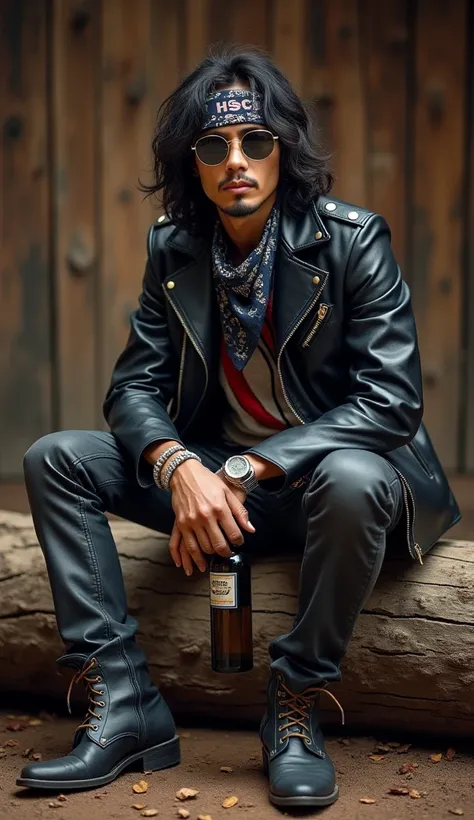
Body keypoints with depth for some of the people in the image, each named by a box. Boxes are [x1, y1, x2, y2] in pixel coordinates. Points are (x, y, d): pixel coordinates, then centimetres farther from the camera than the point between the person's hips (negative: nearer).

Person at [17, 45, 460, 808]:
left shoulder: (353, 239, -14)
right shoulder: (174, 247, 0)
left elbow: (391, 400, -20)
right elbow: (135, 385, -2)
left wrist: (246, 471, -28)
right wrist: (181, 468, -26)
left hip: (331, 475, -4)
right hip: (216, 474, 5)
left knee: (353, 480, -40)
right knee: (55, 459, -10)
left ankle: (296, 712, -18)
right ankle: (125, 707, -15)